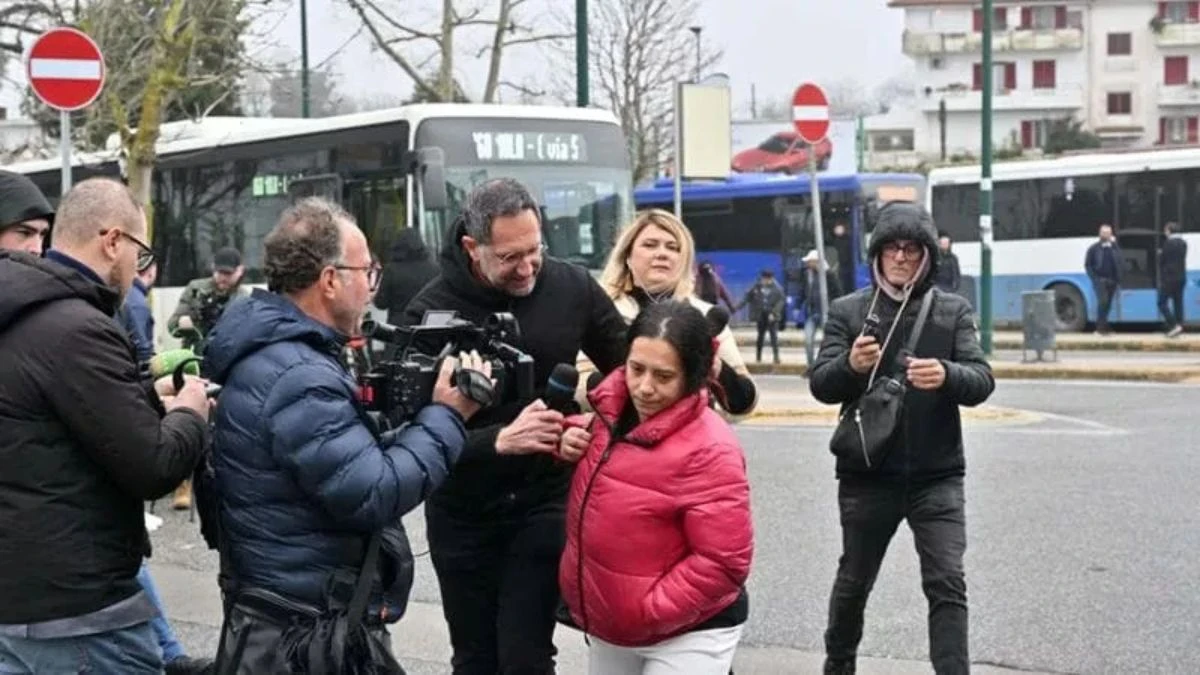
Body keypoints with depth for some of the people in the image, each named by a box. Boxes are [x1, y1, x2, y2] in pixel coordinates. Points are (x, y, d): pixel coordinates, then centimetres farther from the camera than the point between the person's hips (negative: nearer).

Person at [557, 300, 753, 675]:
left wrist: (648, 610, -21)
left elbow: (724, 562, -25)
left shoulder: (708, 451, -25)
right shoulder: (614, 409, -3)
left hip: (687, 633, -7)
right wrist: (573, 438, -2)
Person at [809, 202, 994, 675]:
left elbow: (982, 381, -9)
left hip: (937, 476, -1)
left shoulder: (953, 311, 1)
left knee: (947, 584, -9)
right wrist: (850, 365, -27)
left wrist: (946, 375, -31)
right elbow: (820, 384, -5)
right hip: (866, 474, 1)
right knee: (854, 581, 16)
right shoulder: (848, 310, 1)